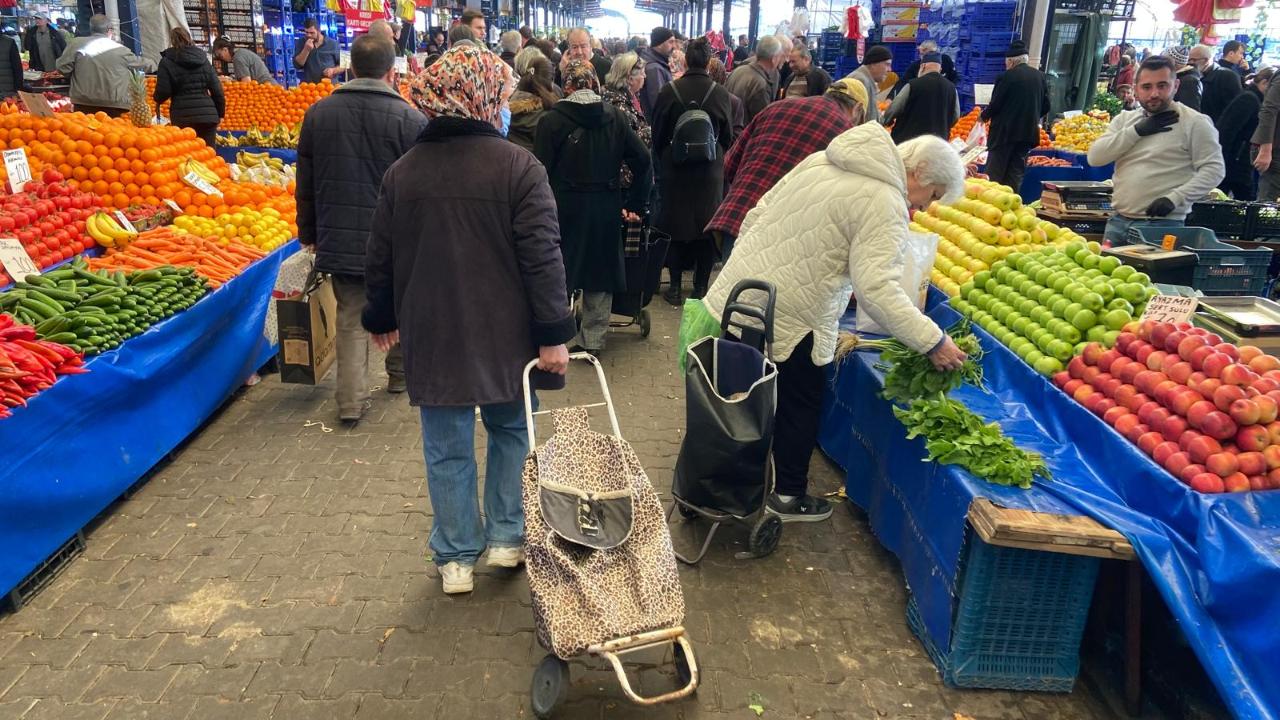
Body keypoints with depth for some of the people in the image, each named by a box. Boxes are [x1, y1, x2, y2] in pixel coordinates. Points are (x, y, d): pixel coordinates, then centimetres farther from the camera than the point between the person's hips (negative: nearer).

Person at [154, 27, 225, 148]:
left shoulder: (167, 61, 1)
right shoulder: (203, 59, 13)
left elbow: (163, 91, -5)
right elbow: (217, 89, 8)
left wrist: (157, 100, 18)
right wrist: (220, 113, 17)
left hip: (183, 117, -3)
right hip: (208, 115, 3)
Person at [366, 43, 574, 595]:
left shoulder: (402, 172, 2)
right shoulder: (519, 167, -10)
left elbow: (380, 259, 8)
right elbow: (542, 257, -15)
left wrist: (382, 319, 22)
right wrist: (553, 334, -11)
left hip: (431, 337, 3)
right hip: (505, 335, -2)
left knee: (447, 448, 11)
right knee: (511, 431, 19)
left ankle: (457, 558, 21)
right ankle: (507, 537, 26)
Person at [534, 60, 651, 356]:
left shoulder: (552, 120, -7)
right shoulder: (615, 117, 3)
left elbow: (541, 170, -10)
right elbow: (642, 161, 1)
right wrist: (635, 205, 6)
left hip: (564, 209, -3)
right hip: (606, 209, 3)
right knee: (599, 275, 14)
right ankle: (594, 340, 21)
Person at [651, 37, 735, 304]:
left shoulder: (669, 91, -10)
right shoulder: (720, 94, -9)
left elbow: (657, 133, 0)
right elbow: (728, 136, 2)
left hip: (674, 168, 0)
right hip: (710, 170, 0)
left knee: (674, 223, 10)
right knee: (706, 224, 10)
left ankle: (675, 286, 13)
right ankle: (701, 286, 14)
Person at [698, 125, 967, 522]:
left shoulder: (823, 161, 11)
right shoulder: (884, 204, -15)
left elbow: (757, 214, 14)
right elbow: (877, 288, -24)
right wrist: (933, 342, -20)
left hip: (736, 294, 8)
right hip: (787, 318, -8)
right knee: (801, 404, 12)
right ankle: (789, 497, 27)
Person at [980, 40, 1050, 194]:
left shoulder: (1007, 77, -12)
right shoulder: (1040, 76, 6)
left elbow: (995, 105, -11)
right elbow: (1045, 107, 9)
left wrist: (984, 116, 8)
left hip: (1005, 132, -5)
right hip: (1029, 133, 6)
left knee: (994, 174, 1)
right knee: (1016, 173, 11)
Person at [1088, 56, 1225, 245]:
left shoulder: (1195, 122, -2)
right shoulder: (1125, 119, 12)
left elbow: (1214, 169, -7)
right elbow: (1095, 157, 0)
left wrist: (1175, 198, -18)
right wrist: (1137, 130, -7)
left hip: (1163, 225, -5)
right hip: (1118, 222, 5)